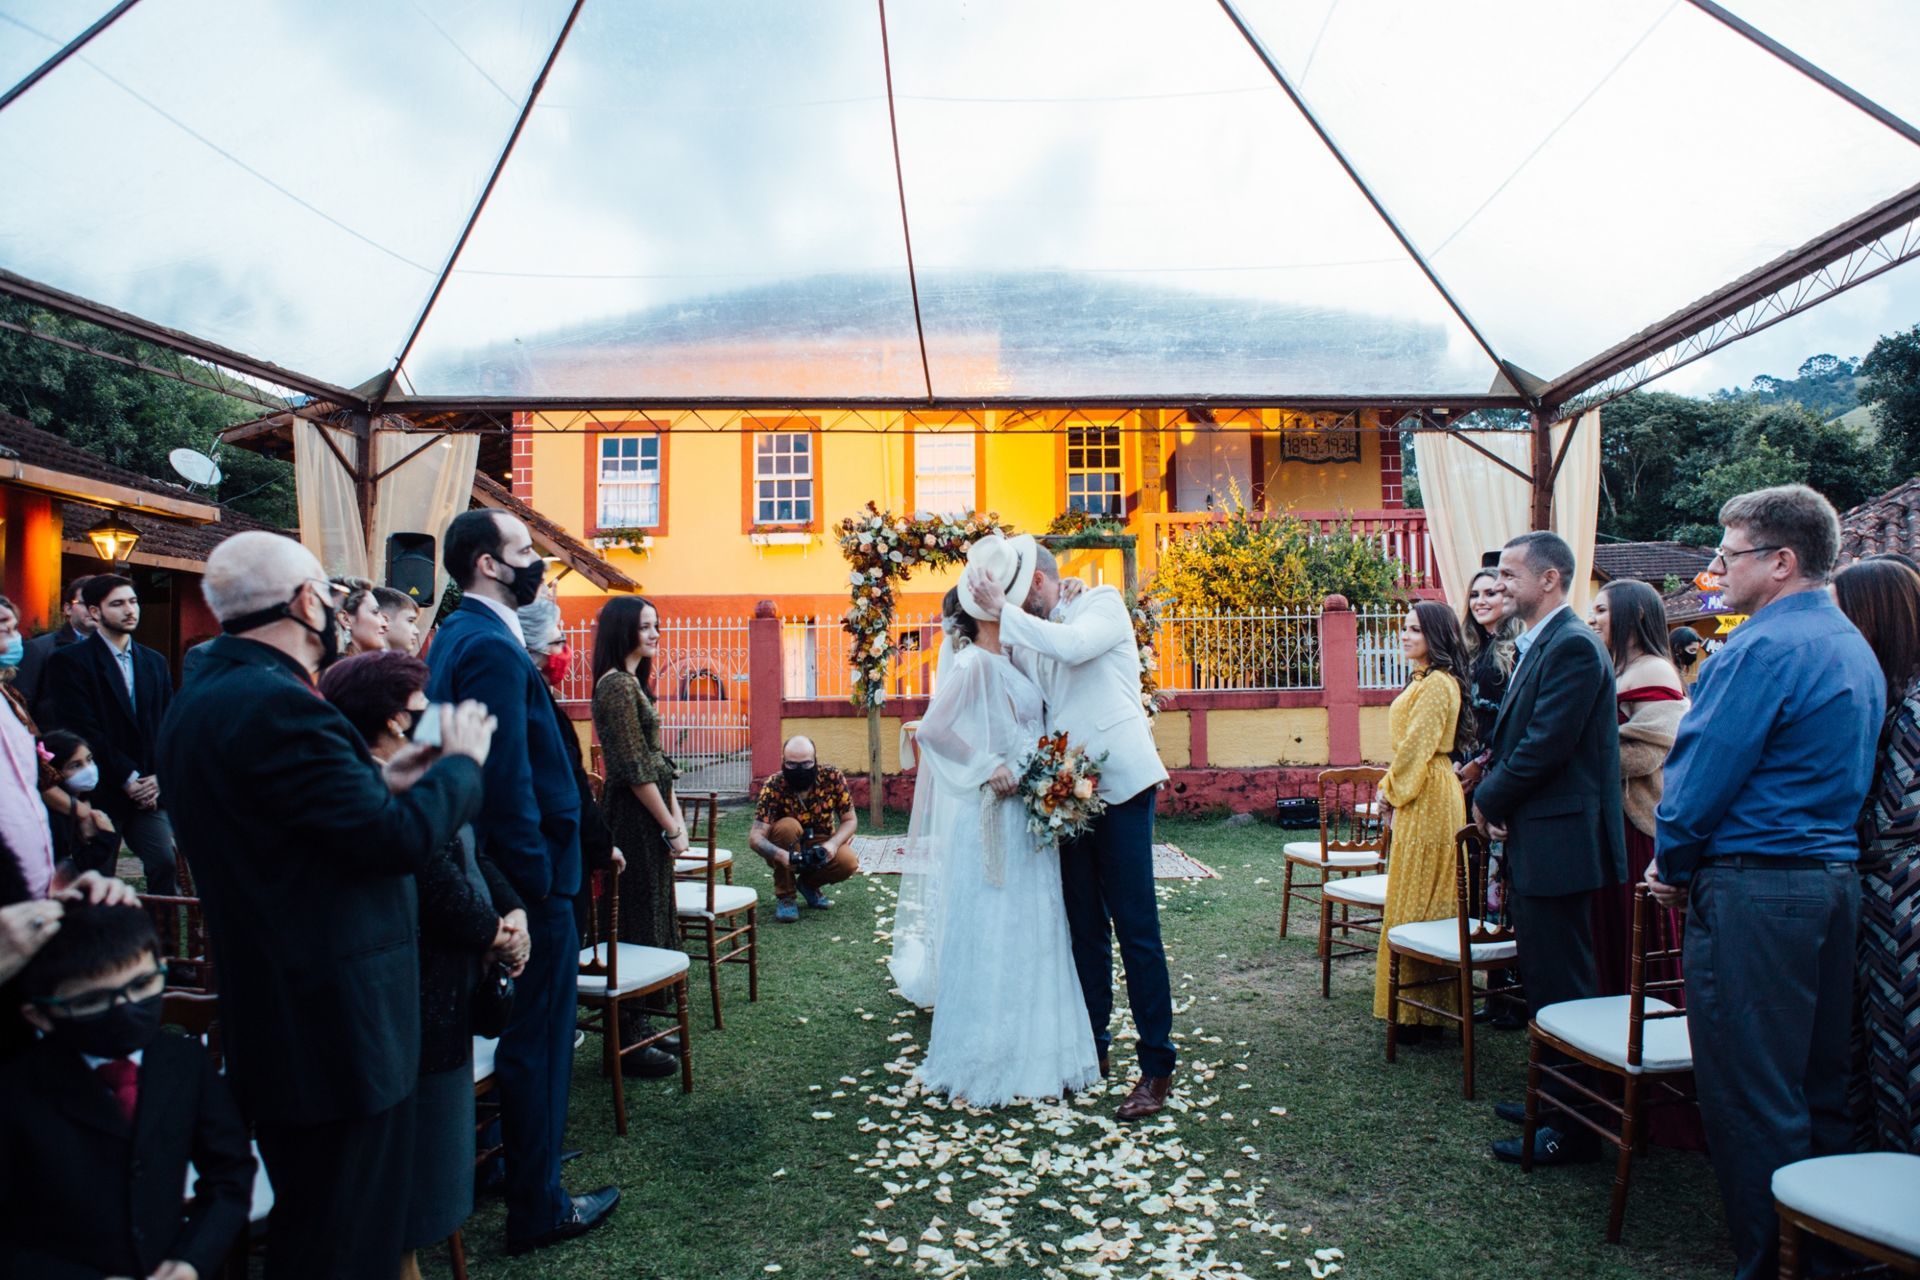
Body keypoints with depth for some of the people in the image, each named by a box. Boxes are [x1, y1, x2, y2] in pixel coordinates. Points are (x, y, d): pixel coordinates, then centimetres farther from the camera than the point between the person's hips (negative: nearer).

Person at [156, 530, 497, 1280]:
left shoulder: (198, 702, 10)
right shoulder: (275, 703, -22)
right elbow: (401, 839, -23)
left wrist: (380, 784, 8)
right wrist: (461, 761, -8)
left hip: (268, 1016, 10)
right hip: (338, 1023, -10)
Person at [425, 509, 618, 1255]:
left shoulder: (457, 635, 11)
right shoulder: (493, 647, -21)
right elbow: (509, 780, -25)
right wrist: (541, 880, -20)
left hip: (493, 868, 10)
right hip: (529, 875, -10)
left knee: (518, 1033, 23)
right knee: (540, 1039, 3)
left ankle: (521, 1154, 39)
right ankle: (538, 1210, 17)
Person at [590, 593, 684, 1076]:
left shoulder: (633, 683, 15)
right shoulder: (617, 685, -15)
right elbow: (634, 770, -18)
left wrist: (678, 817, 10)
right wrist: (671, 827, -14)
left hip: (649, 816, 10)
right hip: (637, 819, -10)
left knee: (646, 919, 15)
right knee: (638, 923, -3)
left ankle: (637, 1028, 26)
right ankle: (629, 1043, 6)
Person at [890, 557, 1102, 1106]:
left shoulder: (1009, 663, 13)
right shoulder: (974, 663, -13)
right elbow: (932, 729, -21)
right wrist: (989, 767, -22)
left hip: (1025, 818, 9)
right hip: (991, 819, -9)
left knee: (1030, 932, 14)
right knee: (988, 933, -1)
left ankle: (1030, 1054, 26)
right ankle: (979, 1067, 11)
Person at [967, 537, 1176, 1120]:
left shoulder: (1104, 603, -2)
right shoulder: (1027, 636, 13)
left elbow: (1073, 645, -23)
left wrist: (1003, 610, -17)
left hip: (1119, 783, -6)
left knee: (1135, 926, -4)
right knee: (1085, 925, 12)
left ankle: (1157, 1066, 4)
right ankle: (1091, 1044, 23)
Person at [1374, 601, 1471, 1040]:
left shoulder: (1437, 684, -16)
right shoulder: (1426, 681, 16)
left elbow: (1416, 746, -19)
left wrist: (1391, 791, -9)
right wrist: (1392, 791, 13)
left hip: (1427, 801, -10)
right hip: (1420, 796, 10)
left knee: (1417, 902, -4)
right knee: (1427, 900, 14)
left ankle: (1416, 1013, 4)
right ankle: (1428, 1003, 22)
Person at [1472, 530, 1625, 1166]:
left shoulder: (1573, 647, -17)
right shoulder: (1536, 646, 15)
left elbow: (1546, 745, -22)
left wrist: (1490, 799, -9)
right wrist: (1493, 793, 0)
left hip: (1557, 844, -10)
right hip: (1532, 842, 10)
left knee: (1560, 988, -1)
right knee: (1541, 980, 20)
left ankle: (1572, 1129, 10)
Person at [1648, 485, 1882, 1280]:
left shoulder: (1762, 649, -16)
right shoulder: (1855, 648, 14)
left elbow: (1702, 778, -17)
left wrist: (1673, 867, 1)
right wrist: (1688, 864, 17)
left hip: (1753, 892, -10)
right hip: (1836, 881, 10)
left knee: (1750, 1098, 1)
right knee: (1819, 1087, 17)